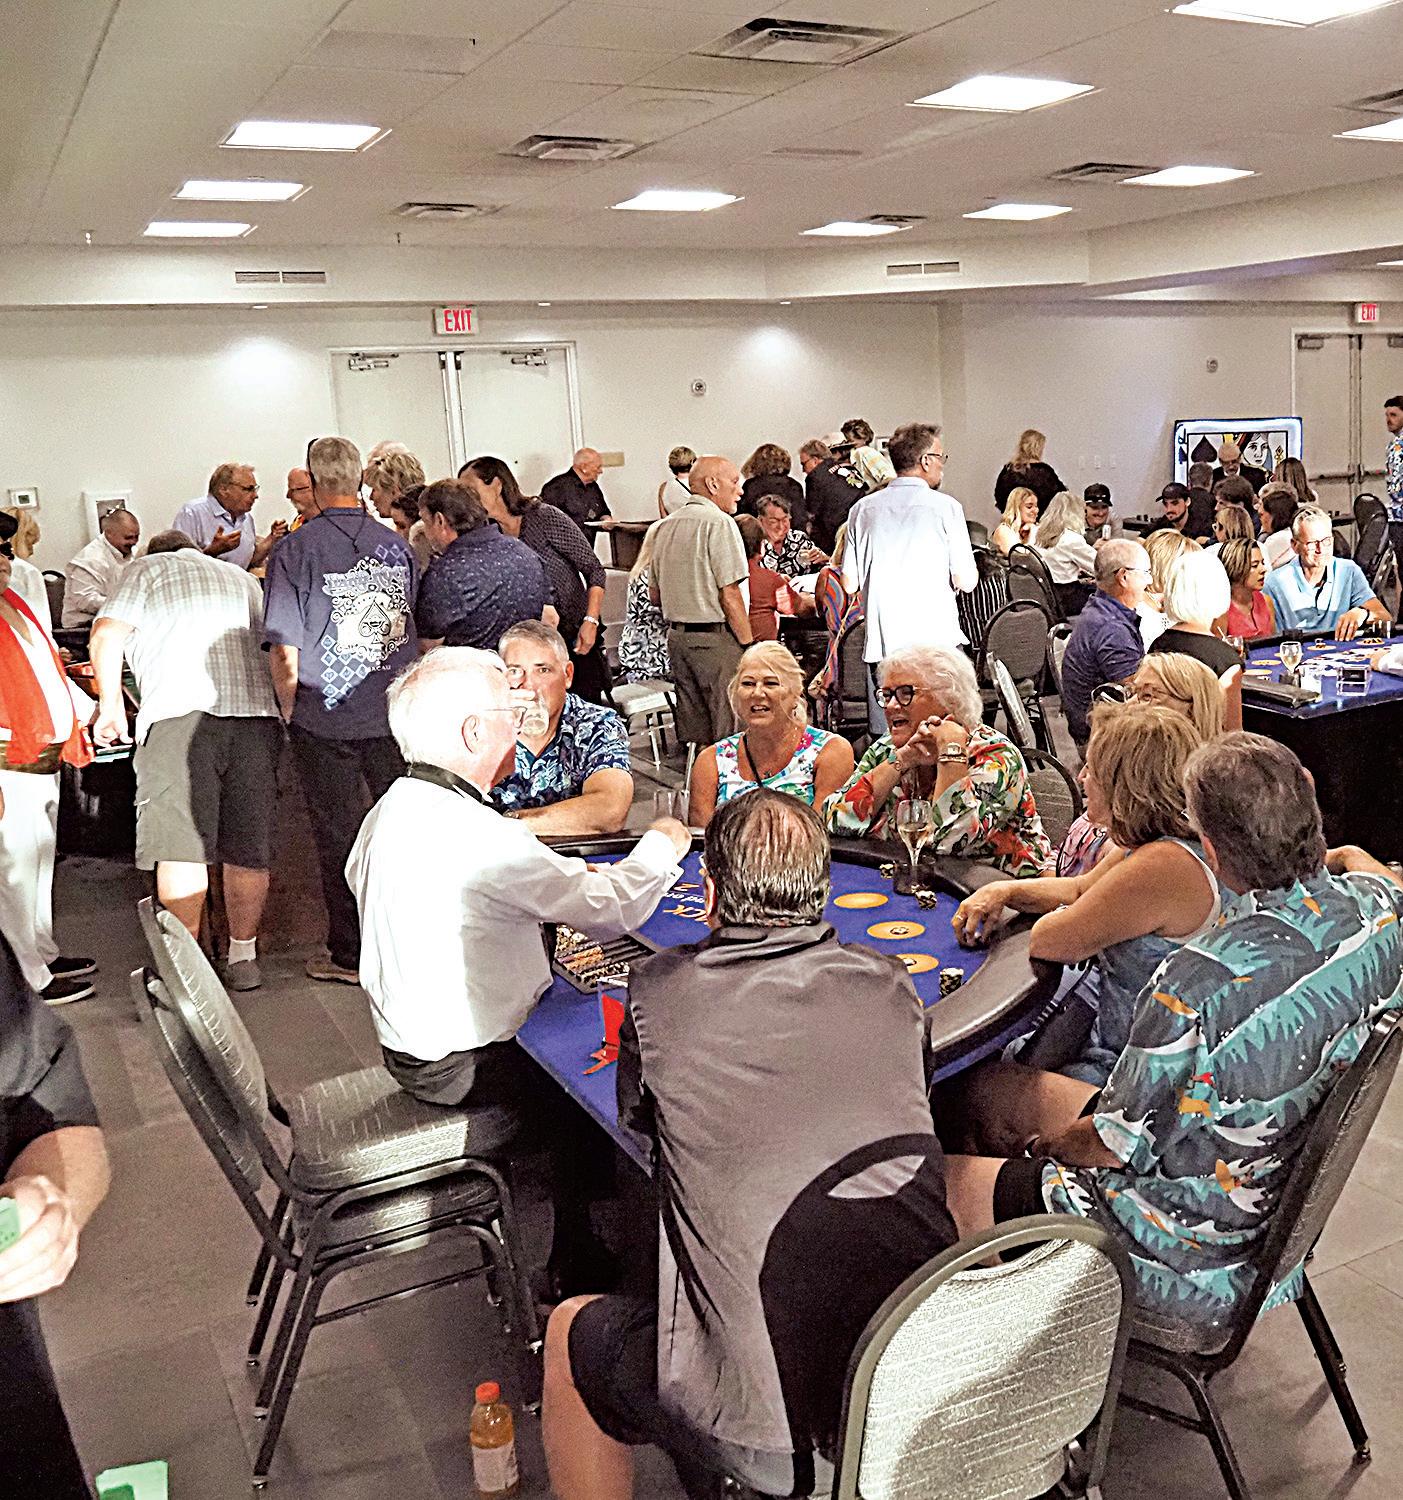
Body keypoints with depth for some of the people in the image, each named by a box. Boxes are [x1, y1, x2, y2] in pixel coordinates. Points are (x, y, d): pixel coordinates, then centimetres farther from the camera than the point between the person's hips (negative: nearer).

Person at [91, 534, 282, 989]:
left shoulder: (150, 568, 17)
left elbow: (107, 635, 3)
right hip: (258, 713, 4)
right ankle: (243, 957, 16)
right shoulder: (244, 580, 31)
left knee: (181, 848, -2)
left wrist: (111, 706, 11)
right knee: (249, 849, 9)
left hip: (180, 712, -4)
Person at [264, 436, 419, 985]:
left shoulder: (297, 548, -10)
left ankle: (349, 953, 16)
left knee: (338, 835, 7)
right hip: (397, 713, 4)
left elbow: (284, 650, -11)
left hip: (325, 720, -3)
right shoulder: (397, 545, 3)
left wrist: (290, 711, 2)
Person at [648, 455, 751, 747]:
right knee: (731, 731, -5)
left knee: (693, 733, 12)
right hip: (715, 637, -8)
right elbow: (729, 595, -15)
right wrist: (748, 645, -10)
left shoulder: (665, 525, 14)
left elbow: (654, 595, 19)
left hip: (676, 635, 8)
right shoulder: (718, 522, -10)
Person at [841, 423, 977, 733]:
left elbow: (850, 584, 8)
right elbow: (966, 582, -6)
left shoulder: (864, 509, 6)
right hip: (936, 641, -3)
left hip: (881, 644, 3)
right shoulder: (945, 507, -5)